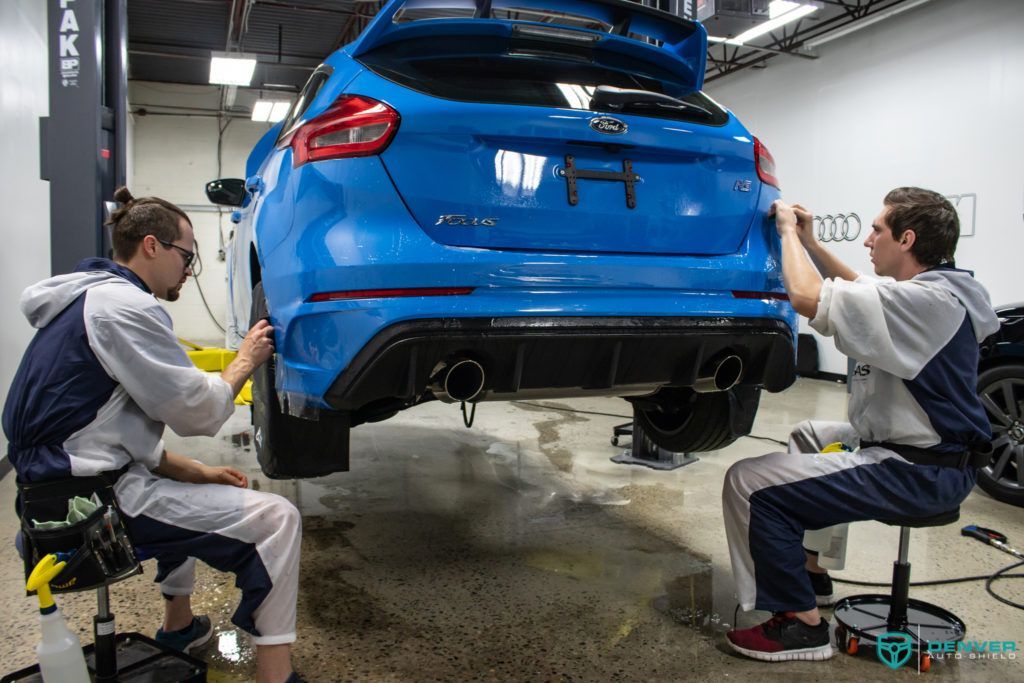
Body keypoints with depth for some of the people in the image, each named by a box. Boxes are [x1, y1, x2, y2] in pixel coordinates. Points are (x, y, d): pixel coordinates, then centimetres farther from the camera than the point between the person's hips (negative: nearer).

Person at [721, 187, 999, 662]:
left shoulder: (926, 300, -24)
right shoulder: (934, 290, 8)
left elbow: (806, 297, -30)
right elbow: (857, 289, 25)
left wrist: (788, 232, -13)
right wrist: (810, 243, 16)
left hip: (917, 471, -11)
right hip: (923, 448, 11)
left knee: (749, 484, -18)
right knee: (806, 436, 32)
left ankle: (801, 625, -6)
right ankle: (809, 570, 35)